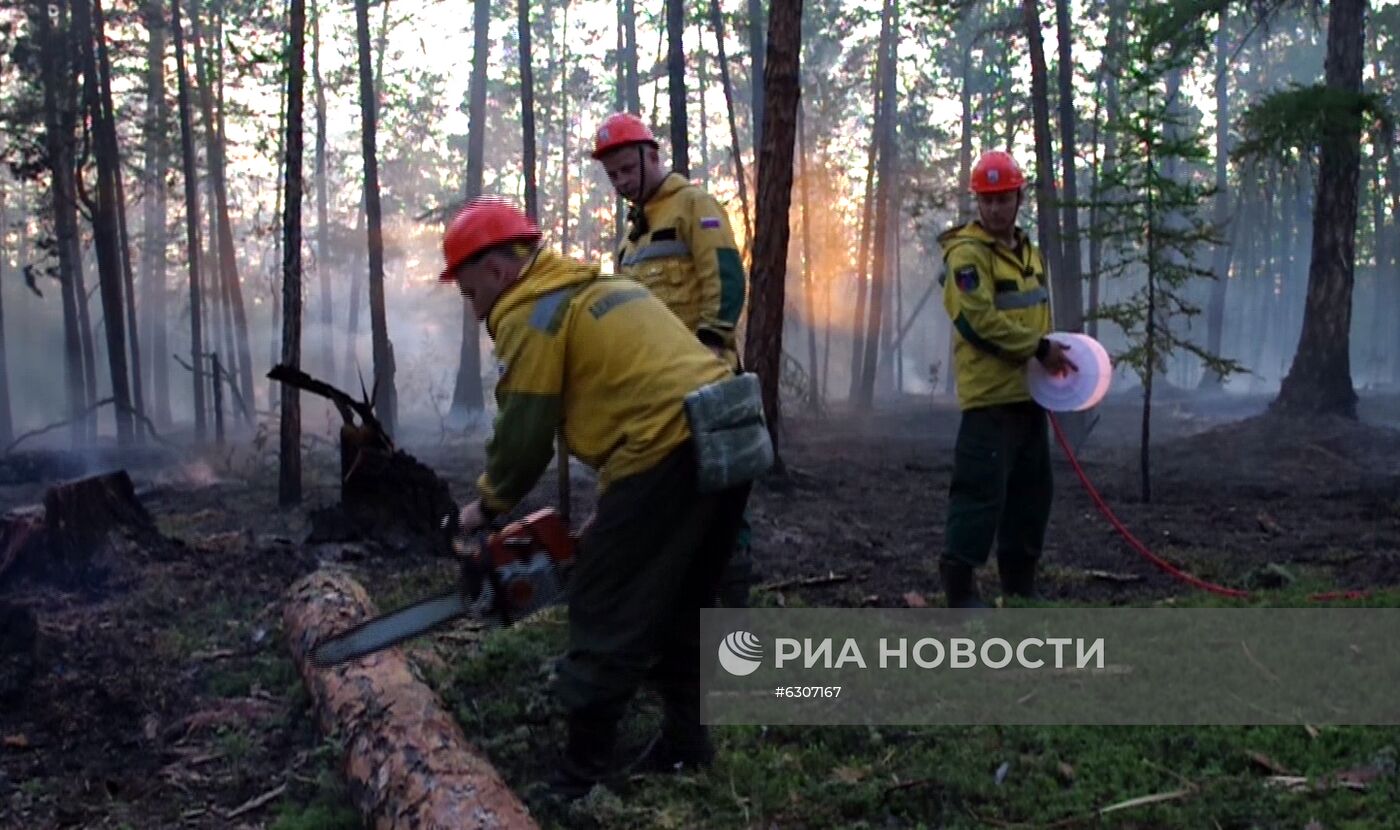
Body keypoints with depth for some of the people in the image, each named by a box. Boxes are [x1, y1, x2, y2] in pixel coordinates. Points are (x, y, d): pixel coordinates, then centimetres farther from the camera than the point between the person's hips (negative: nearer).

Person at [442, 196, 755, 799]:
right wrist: (612, 511, 26)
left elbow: (523, 434, -2)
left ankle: (583, 778, 7)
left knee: (605, 614, 0)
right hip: (728, 441, 10)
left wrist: (488, 505, 17)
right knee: (676, 604, 21)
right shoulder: (598, 288, 25)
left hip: (668, 455, -9)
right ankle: (685, 739, 30)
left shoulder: (530, 315, -2)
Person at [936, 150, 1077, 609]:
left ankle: (1020, 582, 26)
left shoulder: (1028, 252, 16)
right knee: (982, 488, -11)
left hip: (1028, 392, 9)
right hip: (989, 396, -9)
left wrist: (1051, 355, 10)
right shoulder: (967, 253, -13)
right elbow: (980, 320, -22)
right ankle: (959, 582, -3)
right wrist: (1040, 349, -19)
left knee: (1032, 491, 14)